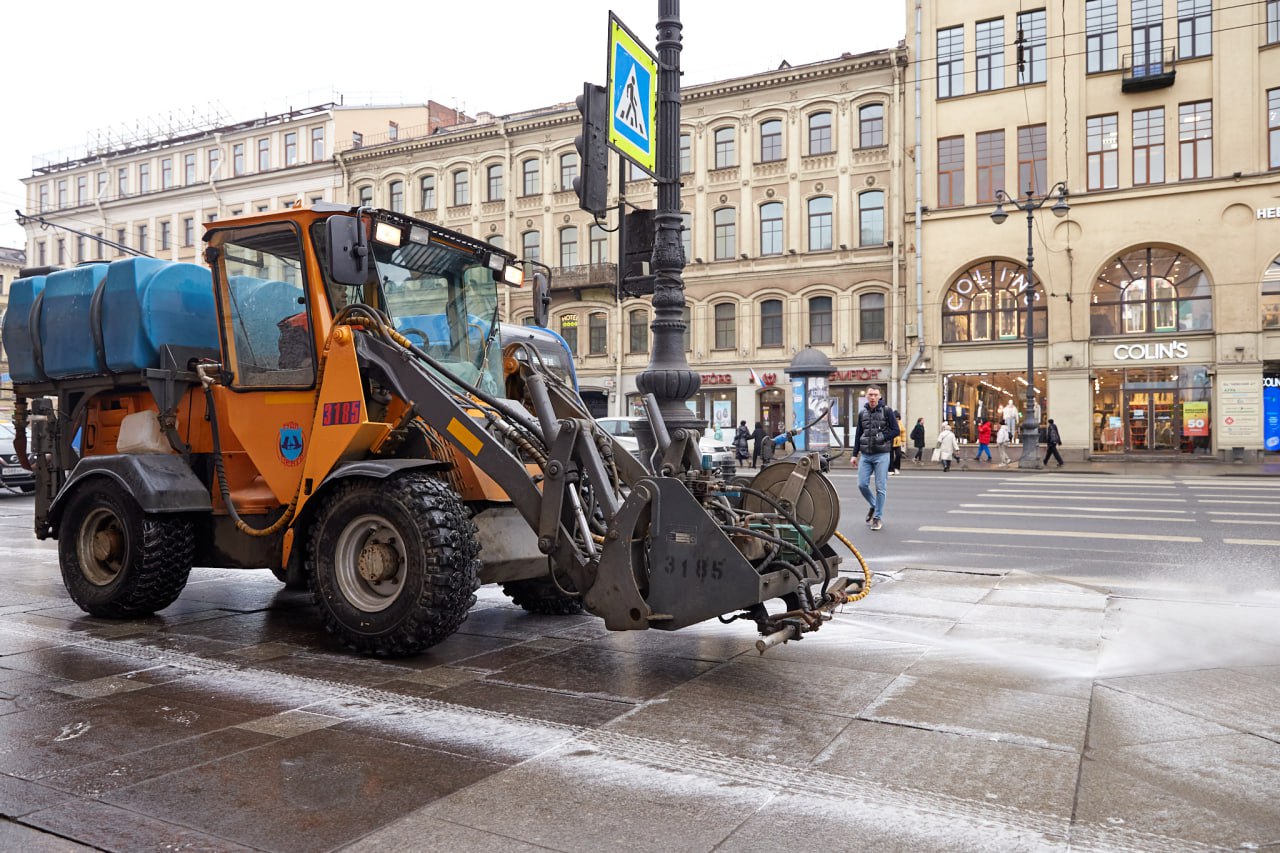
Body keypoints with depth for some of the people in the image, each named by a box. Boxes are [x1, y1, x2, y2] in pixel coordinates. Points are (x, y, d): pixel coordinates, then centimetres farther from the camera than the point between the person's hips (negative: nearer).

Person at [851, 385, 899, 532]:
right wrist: (855, 454, 11)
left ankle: (878, 517, 9)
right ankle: (873, 506, 26)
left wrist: (881, 437, -14)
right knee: (862, 485, 0)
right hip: (865, 455, 4)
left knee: (881, 487, -1)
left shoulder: (886, 411, -2)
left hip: (881, 455, -4)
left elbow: (896, 430, -3)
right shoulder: (862, 412, 9)